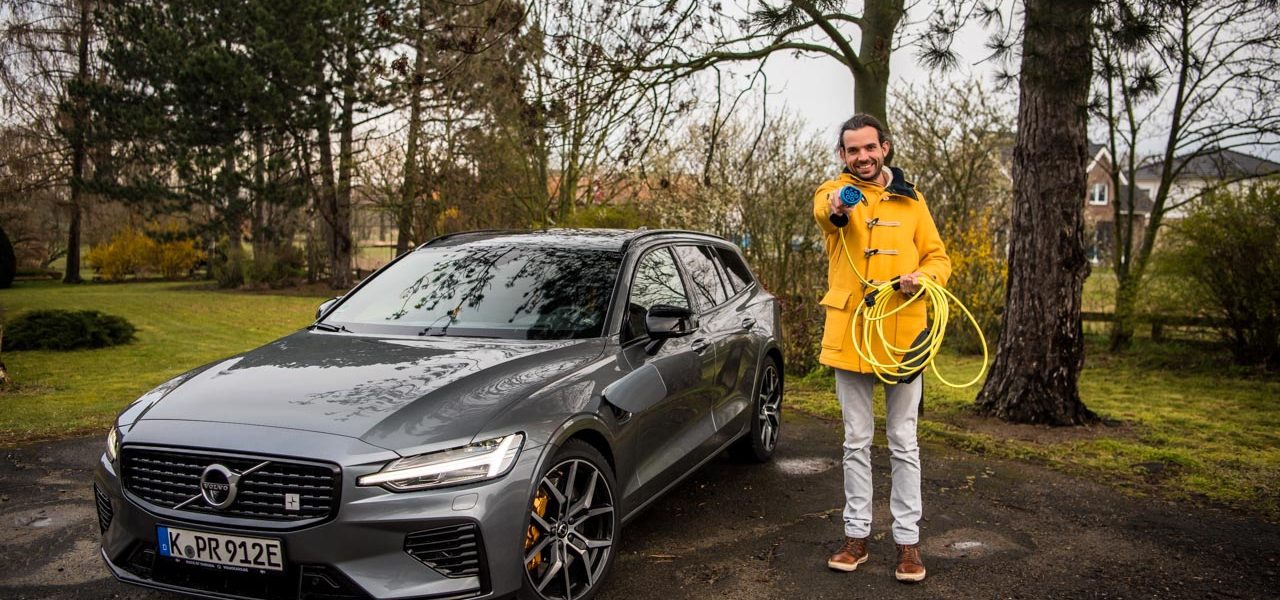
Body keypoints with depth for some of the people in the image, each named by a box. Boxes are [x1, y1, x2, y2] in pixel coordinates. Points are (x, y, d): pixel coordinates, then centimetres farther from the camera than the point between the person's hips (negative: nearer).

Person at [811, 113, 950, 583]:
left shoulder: (911, 201, 7)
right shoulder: (835, 192, 1)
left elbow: (939, 258, 9)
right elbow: (823, 210, -25)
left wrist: (923, 276, -14)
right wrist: (835, 209, -50)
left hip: (902, 335, 1)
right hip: (848, 334, 0)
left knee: (903, 443, 7)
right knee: (857, 442, 10)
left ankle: (908, 540, 17)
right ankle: (857, 534, 22)